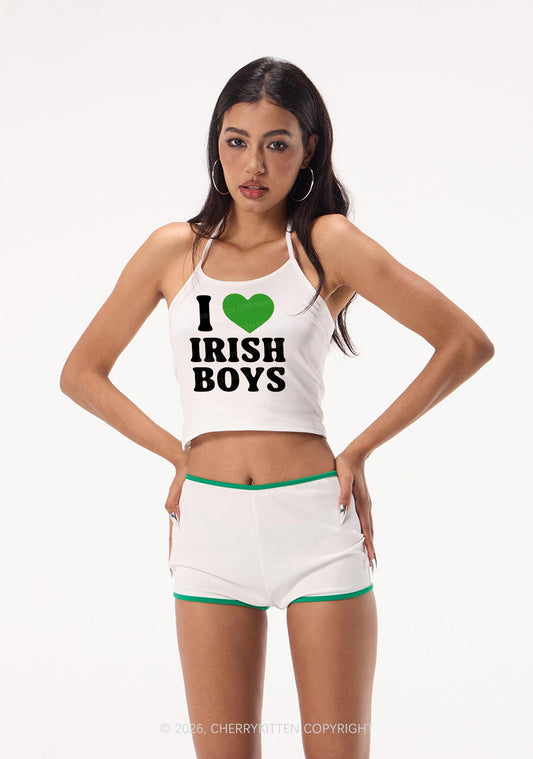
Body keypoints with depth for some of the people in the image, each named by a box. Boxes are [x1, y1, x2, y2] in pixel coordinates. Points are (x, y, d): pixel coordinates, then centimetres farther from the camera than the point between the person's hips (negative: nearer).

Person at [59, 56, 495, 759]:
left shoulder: (328, 243, 0)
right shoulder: (176, 248, 7)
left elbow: (469, 344, -2)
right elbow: (81, 372, 14)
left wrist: (360, 449, -2)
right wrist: (176, 451, 4)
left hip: (313, 518, -2)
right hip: (209, 521, 2)